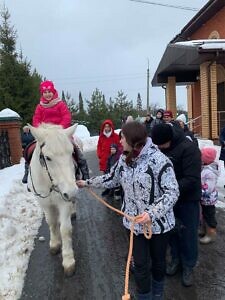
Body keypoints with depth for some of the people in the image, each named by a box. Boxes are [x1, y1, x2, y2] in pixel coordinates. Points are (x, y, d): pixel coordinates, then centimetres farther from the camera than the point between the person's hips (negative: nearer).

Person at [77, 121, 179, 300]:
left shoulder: (159, 160, -24)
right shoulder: (124, 159, -2)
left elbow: (172, 192, -22)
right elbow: (112, 178, 14)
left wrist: (152, 213, -31)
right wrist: (88, 183, 16)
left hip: (158, 222, -3)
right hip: (134, 222, 4)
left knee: (158, 260, 20)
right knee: (140, 264, 12)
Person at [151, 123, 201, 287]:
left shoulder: (189, 149, -25)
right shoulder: (160, 147, -4)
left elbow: (192, 179, -28)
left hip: (187, 199, -5)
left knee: (188, 234, 9)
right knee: (171, 230, 18)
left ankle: (188, 266, 31)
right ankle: (176, 258, 40)